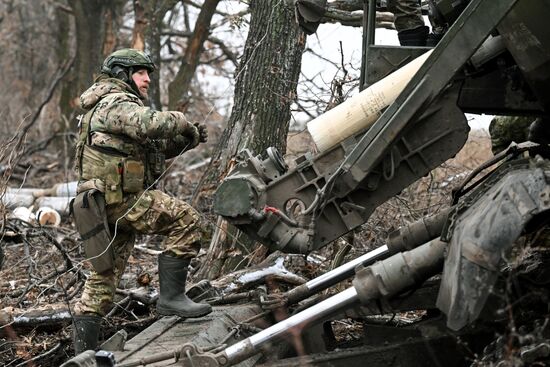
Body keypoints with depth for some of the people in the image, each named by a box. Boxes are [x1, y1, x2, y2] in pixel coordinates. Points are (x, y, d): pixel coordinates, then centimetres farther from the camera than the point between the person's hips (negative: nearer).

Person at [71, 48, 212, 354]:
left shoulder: (117, 105, 25)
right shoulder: (116, 103, -9)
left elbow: (155, 145, 24)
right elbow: (151, 123, -30)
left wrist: (188, 140, 8)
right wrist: (184, 123, -13)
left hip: (106, 203, 11)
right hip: (119, 197, -11)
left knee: (106, 272, 13)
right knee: (184, 219, -13)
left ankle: (84, 347, 16)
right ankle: (171, 296, -12)